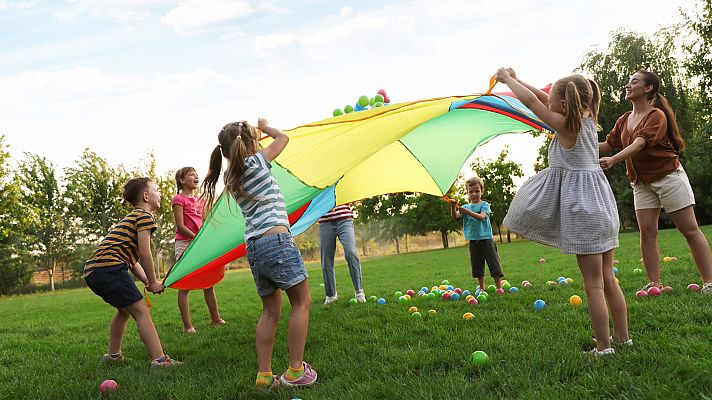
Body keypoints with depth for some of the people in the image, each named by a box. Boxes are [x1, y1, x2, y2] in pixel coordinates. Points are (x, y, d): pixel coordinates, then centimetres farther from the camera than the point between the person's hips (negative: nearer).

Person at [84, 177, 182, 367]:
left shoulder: (129, 218, 30)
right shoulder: (145, 216, 0)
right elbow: (144, 253, -10)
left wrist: (147, 282, 17)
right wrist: (153, 282, 0)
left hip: (92, 271, 10)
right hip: (109, 267, -10)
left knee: (125, 309, 27)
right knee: (141, 311, -12)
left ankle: (113, 354, 36)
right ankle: (159, 360, -20)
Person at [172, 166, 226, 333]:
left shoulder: (200, 199, 15)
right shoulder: (179, 199, -5)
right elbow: (180, 227, -11)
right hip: (184, 244, -6)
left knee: (208, 283, 9)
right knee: (184, 286, -3)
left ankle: (215, 318, 20)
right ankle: (187, 326, -2)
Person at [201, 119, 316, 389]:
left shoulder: (231, 178, 17)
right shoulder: (256, 162, -2)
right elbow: (282, 138, 14)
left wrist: (254, 131, 39)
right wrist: (264, 126, 31)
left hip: (253, 247, 8)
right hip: (277, 239, -8)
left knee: (270, 311, 13)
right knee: (301, 302, 1)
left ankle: (263, 375, 11)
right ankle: (296, 370, -2)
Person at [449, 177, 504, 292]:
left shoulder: (484, 205, -1)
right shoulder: (465, 206, 8)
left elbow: (481, 217, -20)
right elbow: (455, 216, -8)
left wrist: (467, 211, -32)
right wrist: (453, 207, -29)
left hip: (486, 238, -3)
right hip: (473, 240, 3)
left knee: (494, 263, -1)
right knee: (477, 265, 9)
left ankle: (499, 287, 3)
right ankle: (482, 288, 19)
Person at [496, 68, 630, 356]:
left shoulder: (565, 125, -11)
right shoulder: (587, 120, 10)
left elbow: (531, 100, -9)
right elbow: (544, 99, 19)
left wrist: (507, 79, 4)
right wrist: (516, 80, 21)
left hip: (582, 208, -8)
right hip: (602, 205, 8)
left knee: (593, 284, -2)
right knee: (608, 280, 14)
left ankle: (604, 346, 4)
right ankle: (622, 338, 22)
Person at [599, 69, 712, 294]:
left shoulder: (656, 115, -14)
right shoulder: (624, 120, 9)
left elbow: (639, 143, -29)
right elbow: (608, 145, 8)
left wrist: (612, 160, -42)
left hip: (669, 176, -7)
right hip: (642, 183, 7)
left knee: (690, 230, -3)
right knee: (647, 232, -2)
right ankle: (654, 284, 0)